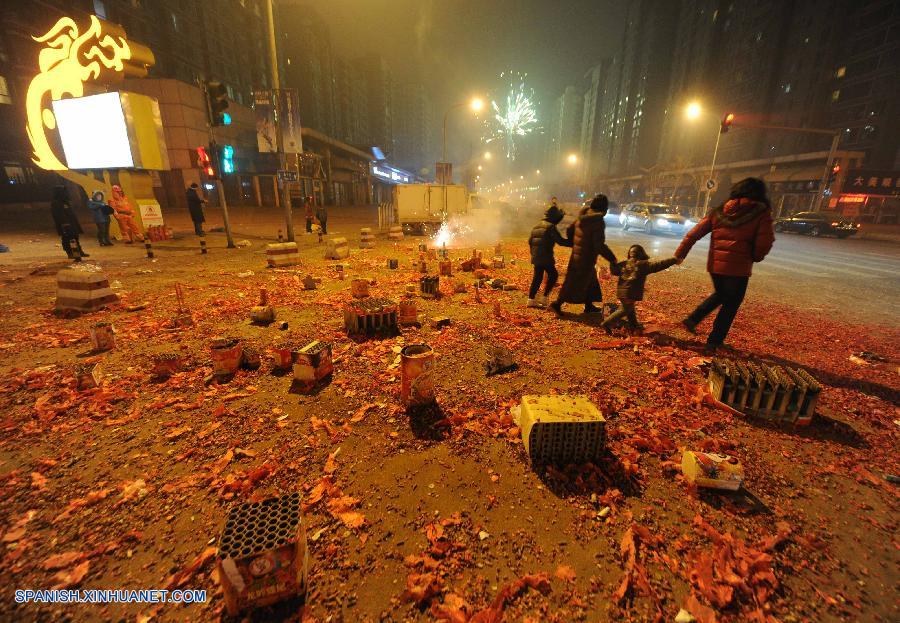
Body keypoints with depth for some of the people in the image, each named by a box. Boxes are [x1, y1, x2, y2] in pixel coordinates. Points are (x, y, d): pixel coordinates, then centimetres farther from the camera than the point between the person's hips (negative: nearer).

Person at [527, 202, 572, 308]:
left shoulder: (537, 226, 14)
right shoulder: (551, 227, -11)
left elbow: (530, 241, 18)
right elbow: (560, 241, -17)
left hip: (536, 257, 8)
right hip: (546, 257, -8)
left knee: (537, 277, 13)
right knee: (553, 275, 5)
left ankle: (531, 299, 14)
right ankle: (544, 298, 4)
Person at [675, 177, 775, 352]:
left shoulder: (719, 211, 5)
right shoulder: (761, 212, -5)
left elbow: (694, 234, 2)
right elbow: (765, 242, -10)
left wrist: (679, 255, 6)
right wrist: (755, 257, 10)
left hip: (715, 265, 4)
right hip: (738, 267, -4)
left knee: (720, 294, 29)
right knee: (730, 304, 12)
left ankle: (693, 319, 15)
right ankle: (714, 342, 17)